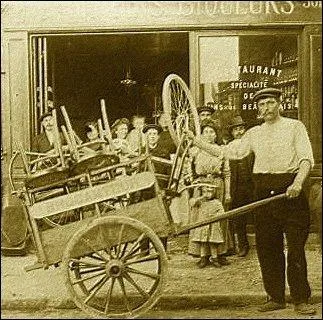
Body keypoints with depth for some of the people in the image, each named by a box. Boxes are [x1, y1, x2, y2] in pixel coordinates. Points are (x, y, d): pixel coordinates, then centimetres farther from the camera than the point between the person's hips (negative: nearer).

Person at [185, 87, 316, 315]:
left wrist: (298, 183, -22)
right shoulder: (254, 134, 16)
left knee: (296, 247, -2)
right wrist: (196, 141, 9)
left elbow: (306, 159, -5)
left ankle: (301, 300, 8)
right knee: (267, 248, 6)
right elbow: (227, 151, 13)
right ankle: (276, 297, 18)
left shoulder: (295, 127, 4)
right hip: (264, 192, 4)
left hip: (290, 191, -4)